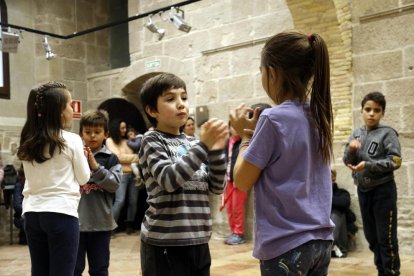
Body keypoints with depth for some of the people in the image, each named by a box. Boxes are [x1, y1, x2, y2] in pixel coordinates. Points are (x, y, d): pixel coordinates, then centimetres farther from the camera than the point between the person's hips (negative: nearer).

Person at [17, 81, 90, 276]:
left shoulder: (28, 143, 8)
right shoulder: (71, 140, -7)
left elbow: (33, 177, 14)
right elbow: (83, 178, 2)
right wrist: (83, 157, 17)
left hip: (32, 213, 6)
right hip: (61, 213, -5)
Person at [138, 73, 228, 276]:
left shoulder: (191, 143, 12)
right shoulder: (152, 141, -4)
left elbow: (215, 187, 9)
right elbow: (169, 180, -21)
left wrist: (216, 151, -5)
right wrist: (203, 145, -25)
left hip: (198, 241, 6)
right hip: (165, 243, -6)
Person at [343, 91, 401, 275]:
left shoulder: (387, 133, -7)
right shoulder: (356, 134, 6)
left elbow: (395, 161, -13)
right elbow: (347, 162, 4)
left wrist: (368, 165, -22)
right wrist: (351, 150, -17)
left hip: (383, 191, -5)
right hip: (363, 191, 5)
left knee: (386, 238, 1)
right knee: (371, 237, 14)